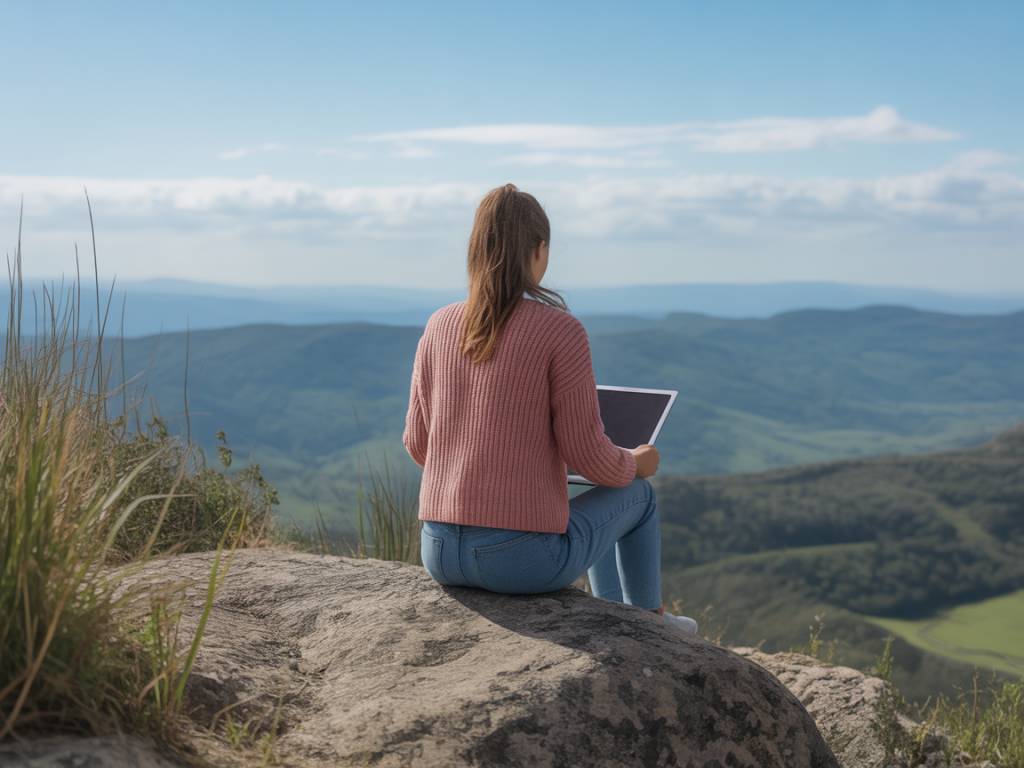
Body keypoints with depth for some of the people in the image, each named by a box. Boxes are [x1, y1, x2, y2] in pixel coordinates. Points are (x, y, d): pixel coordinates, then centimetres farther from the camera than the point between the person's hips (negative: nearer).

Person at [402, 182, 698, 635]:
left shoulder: (440, 326, 3)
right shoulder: (561, 330, -12)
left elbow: (419, 442, 10)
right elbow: (586, 453, -10)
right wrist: (634, 464, 13)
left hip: (440, 554, 5)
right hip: (524, 557, -5)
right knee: (635, 495, 28)